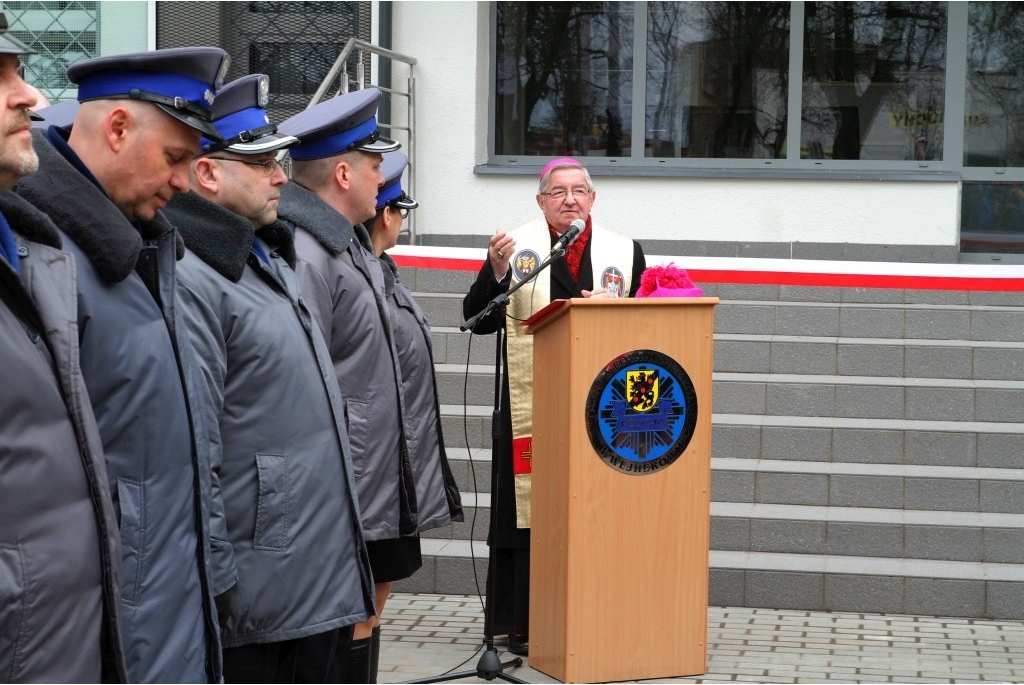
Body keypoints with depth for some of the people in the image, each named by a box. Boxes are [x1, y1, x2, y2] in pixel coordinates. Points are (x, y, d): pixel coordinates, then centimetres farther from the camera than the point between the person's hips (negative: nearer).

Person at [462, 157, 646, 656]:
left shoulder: (625, 253, 12)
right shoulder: (515, 246, 4)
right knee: (529, 512, -1)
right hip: (531, 405, -2)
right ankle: (523, 627, 5)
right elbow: (477, 321, 0)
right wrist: (496, 272, -15)